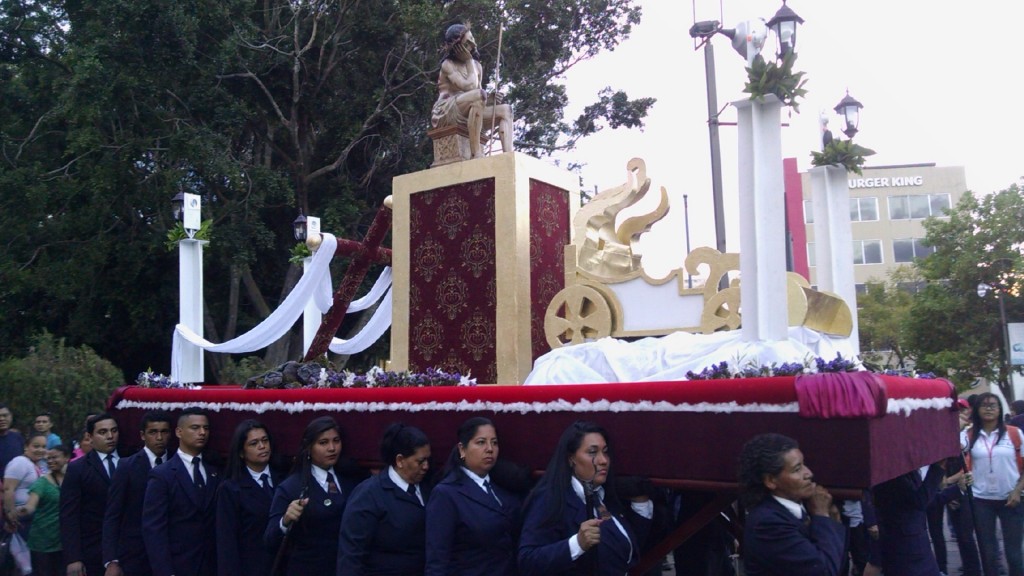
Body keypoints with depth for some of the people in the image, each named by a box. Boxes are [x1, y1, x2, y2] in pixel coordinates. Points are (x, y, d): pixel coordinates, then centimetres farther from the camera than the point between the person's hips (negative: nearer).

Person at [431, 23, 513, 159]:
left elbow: (478, 99, 15)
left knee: (506, 110, -9)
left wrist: (490, 99, -9)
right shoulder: (448, 64, -5)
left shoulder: (477, 66, 16)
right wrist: (469, 61, -6)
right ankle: (476, 154, -39)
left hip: (467, 116, 7)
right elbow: (470, 87, -19)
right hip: (446, 113, -7)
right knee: (479, 94, -33)